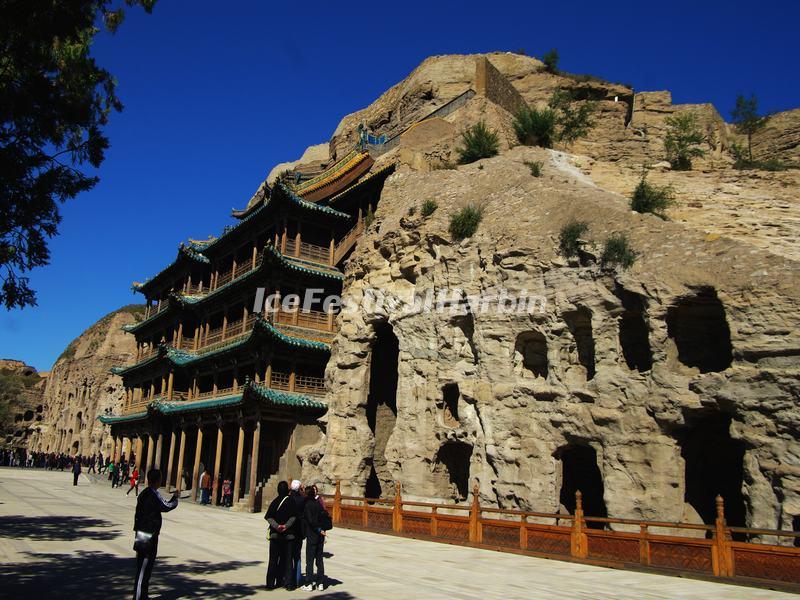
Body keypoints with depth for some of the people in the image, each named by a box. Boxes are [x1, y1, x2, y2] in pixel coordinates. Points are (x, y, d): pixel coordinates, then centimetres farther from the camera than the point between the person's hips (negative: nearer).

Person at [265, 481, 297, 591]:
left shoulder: (274, 502, 1)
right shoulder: (291, 501, -7)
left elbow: (268, 517, -8)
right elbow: (293, 517, -17)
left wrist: (277, 526, -17)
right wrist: (286, 526, -18)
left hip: (275, 534, 2)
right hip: (288, 535, -2)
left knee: (273, 559, 9)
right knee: (287, 559, 6)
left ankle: (271, 583, 9)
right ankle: (288, 583, 7)